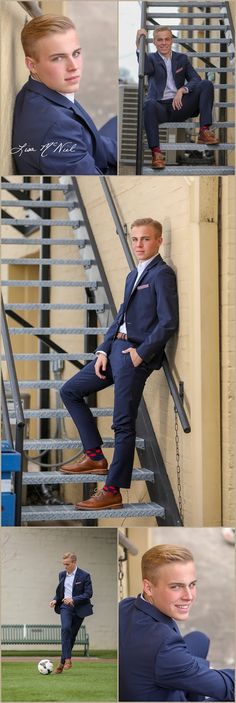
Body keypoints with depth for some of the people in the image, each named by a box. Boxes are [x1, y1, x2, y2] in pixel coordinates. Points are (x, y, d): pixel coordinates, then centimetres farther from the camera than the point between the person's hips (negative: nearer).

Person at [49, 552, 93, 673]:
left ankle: (63, 663, 10)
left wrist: (73, 599, -21)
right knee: (65, 628, -22)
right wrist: (55, 600, 0)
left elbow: (88, 594, -10)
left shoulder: (84, 576, -6)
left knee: (72, 635, 2)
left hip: (78, 608, -2)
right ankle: (67, 660, -24)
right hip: (65, 607, 2)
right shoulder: (62, 574, 10)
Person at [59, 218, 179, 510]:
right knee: (70, 391, 12)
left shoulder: (162, 274, -8)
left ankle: (113, 491, -4)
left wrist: (142, 353, -17)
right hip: (115, 349, 10)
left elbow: (168, 322, -16)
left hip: (137, 355, -10)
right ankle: (95, 457, 13)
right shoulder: (133, 275, 19)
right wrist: (103, 351, 7)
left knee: (123, 423, -7)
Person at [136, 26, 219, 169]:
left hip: (179, 105, 3)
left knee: (207, 85, -16)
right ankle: (156, 152, -47)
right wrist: (139, 45, -21)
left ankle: (204, 131, -25)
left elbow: (196, 80, 6)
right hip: (160, 107, -3)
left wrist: (182, 90, -13)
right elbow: (146, 69, -13)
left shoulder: (182, 58, 19)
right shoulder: (151, 58, 12)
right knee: (149, 104, -39)